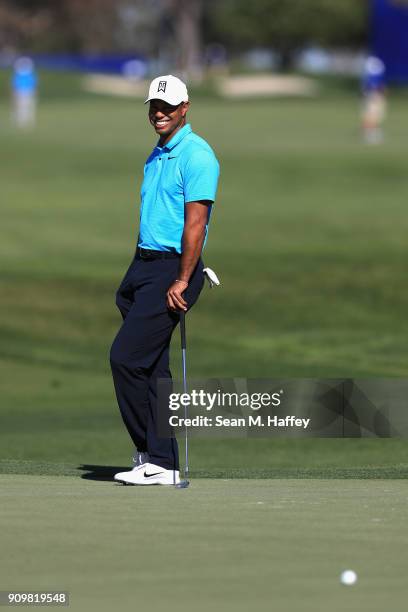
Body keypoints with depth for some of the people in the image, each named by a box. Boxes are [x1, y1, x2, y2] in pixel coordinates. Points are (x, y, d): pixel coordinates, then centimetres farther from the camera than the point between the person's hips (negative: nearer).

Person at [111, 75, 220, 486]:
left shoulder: (195, 155, -11)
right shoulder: (156, 156, 17)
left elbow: (195, 221, -17)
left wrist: (182, 281, -20)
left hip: (171, 270, -9)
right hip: (143, 266, 9)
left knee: (126, 357, -14)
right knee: (152, 369, 7)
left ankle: (156, 460, -7)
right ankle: (162, 462, 10)